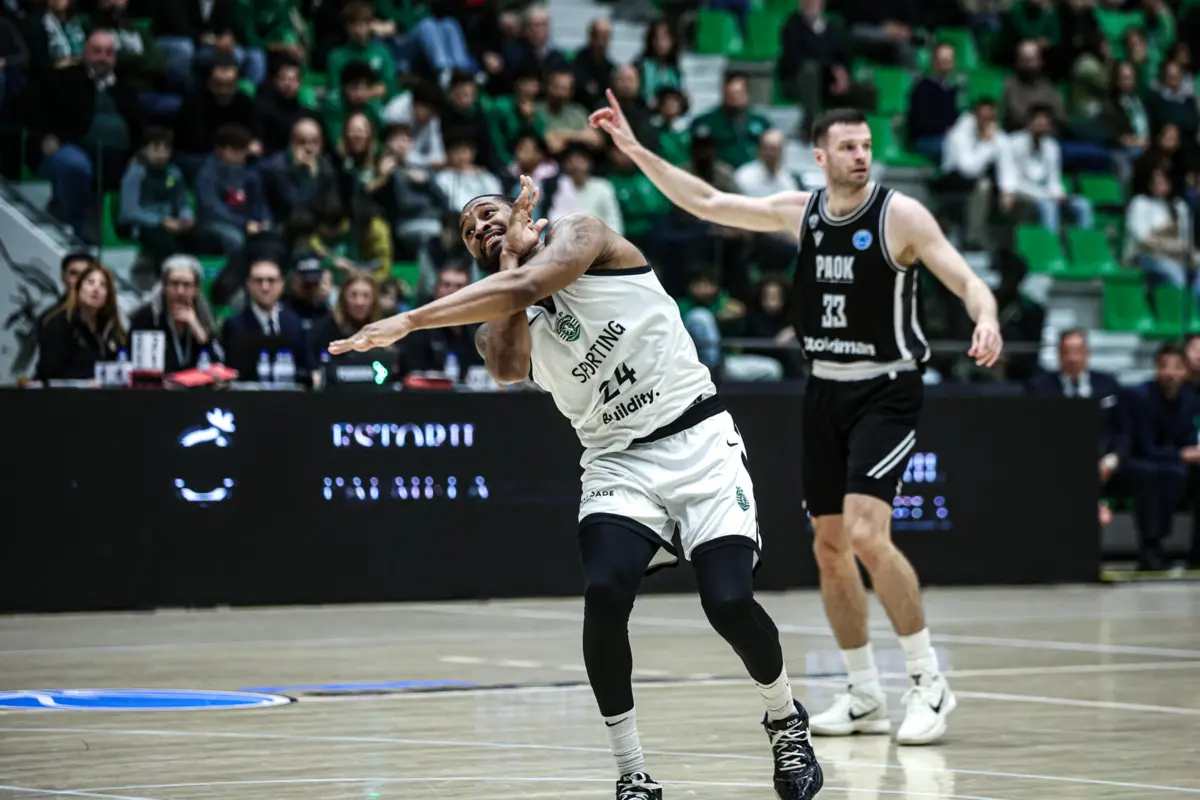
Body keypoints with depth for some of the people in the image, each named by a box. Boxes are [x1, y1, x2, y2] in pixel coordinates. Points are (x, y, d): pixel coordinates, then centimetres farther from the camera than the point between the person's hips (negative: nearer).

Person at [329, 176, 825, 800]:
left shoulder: (580, 235, -4)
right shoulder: (507, 324, 10)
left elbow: (525, 287, -26)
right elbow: (504, 368, -16)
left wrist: (409, 321, -31)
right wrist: (509, 255, -6)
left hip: (697, 439, -4)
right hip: (617, 461, 4)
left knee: (729, 602, -18)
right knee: (604, 596, -23)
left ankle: (786, 723, 13)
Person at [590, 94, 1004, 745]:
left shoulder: (901, 215, -11)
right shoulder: (800, 212, 3)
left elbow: (967, 282, -15)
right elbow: (706, 203, 8)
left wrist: (985, 321, -37)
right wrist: (635, 149, 3)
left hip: (885, 391, -6)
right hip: (825, 390, 6)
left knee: (866, 534, -20)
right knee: (830, 549, 7)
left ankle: (929, 682, -7)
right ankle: (865, 699, 18)